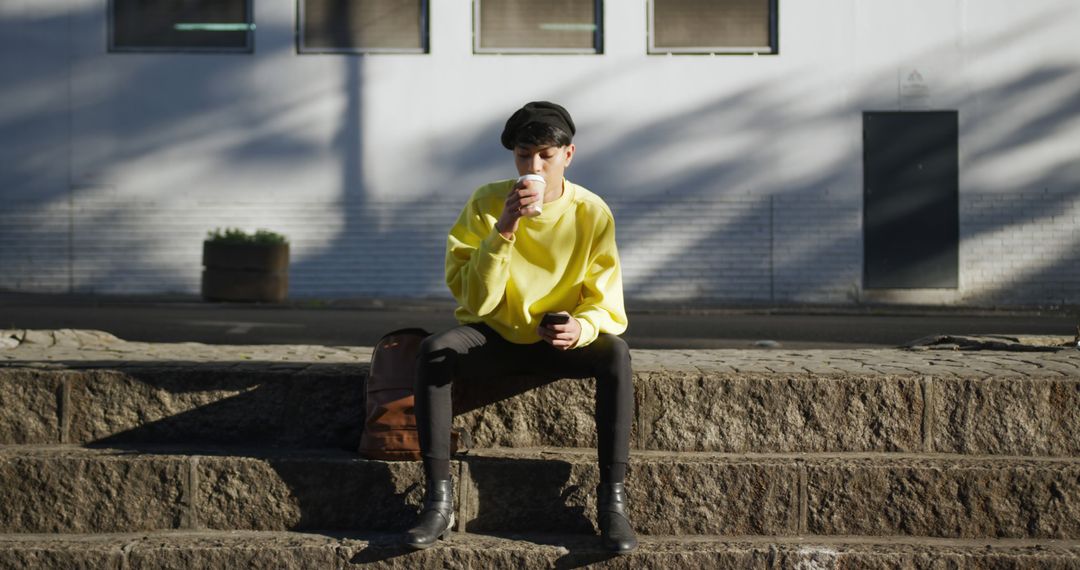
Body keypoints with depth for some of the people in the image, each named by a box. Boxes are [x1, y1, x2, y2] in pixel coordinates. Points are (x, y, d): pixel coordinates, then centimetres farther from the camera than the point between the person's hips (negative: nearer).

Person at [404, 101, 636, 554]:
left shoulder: (592, 213, -10)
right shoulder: (486, 203, -11)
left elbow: (606, 307, -9)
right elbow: (476, 301, -17)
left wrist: (581, 328, -33)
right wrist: (503, 231, -29)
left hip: (559, 345, 0)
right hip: (493, 339, 0)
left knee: (615, 353, -30)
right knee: (433, 351, -29)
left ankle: (612, 500, -28)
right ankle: (438, 499, -28)